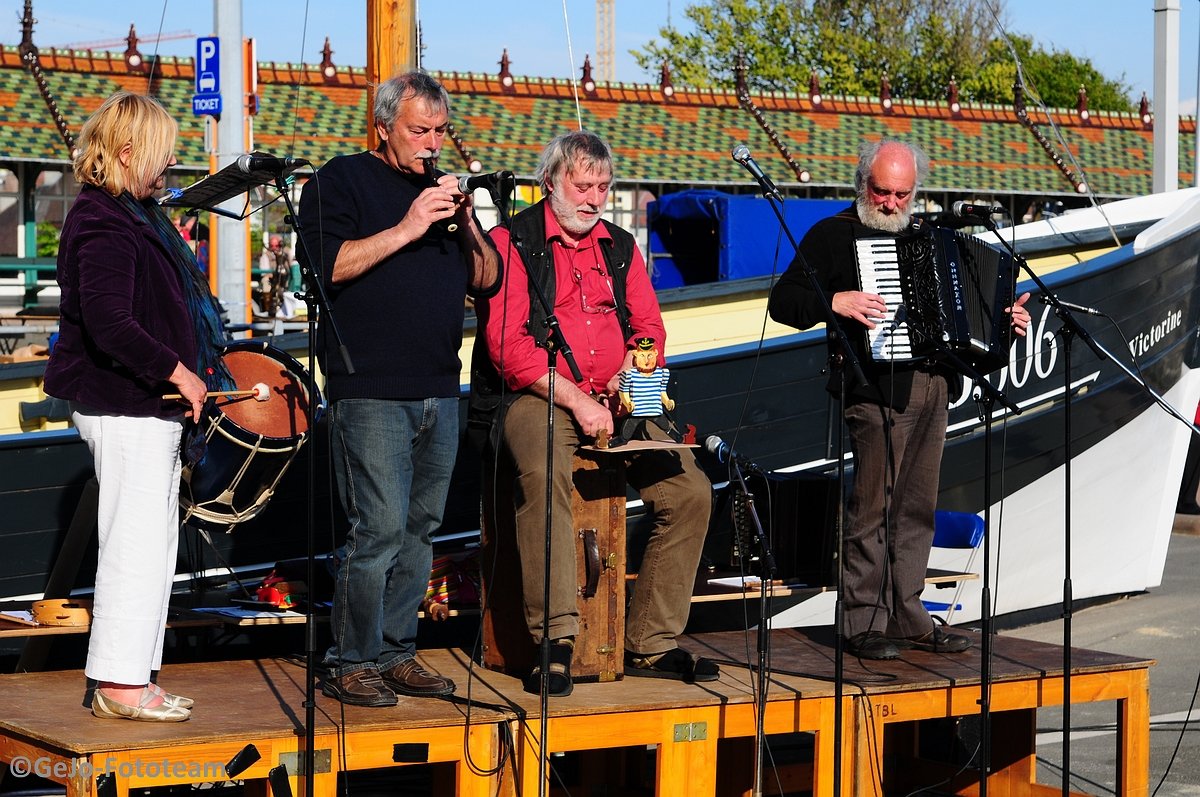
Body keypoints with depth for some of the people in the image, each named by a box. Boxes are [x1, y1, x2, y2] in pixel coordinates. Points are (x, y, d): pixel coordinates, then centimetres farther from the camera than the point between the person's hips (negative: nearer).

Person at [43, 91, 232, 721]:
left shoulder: (135, 216, 15)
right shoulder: (104, 226, -17)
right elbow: (109, 325, -26)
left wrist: (194, 359, 16)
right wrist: (175, 370, -20)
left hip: (148, 407, 11)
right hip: (125, 408, -11)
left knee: (152, 547, 13)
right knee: (138, 545, -8)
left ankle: (131, 678, 19)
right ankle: (118, 684, -3)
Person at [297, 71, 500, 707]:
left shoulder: (443, 189, 20)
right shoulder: (342, 181, 1)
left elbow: (487, 281, 16)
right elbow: (326, 265, -14)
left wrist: (467, 224, -2)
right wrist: (406, 229, -16)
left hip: (439, 392, 7)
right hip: (371, 391, -7)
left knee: (420, 528, 8)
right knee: (380, 529, -12)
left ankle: (395, 653, 16)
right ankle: (350, 663, -4)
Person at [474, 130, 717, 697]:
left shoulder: (620, 247, 19)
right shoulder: (512, 242, 1)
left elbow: (649, 326, 17)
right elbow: (507, 343, -9)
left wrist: (630, 372, -6)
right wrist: (575, 399, -15)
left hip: (615, 403, 6)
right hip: (538, 399, -6)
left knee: (690, 491, -12)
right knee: (545, 476, -38)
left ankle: (651, 644, -5)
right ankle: (556, 640, -36)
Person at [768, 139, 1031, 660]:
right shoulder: (833, 235, 1)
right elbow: (782, 302, -5)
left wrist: (1004, 319, 14)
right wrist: (835, 302, -20)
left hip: (931, 386, 7)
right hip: (876, 388, -6)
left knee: (917, 507, 9)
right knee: (872, 505, -9)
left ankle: (909, 618, 15)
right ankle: (865, 624, -6)